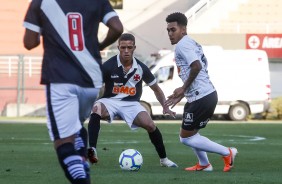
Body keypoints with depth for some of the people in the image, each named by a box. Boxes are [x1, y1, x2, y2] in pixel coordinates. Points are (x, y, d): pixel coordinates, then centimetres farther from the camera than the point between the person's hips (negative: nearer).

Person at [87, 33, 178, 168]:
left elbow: (156, 88, 11)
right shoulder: (108, 66, -12)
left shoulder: (141, 68, -2)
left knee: (150, 125, -21)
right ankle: (91, 150, -40)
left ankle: (164, 159, -1)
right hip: (110, 101, -2)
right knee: (96, 110, -36)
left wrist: (165, 107, 0)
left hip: (132, 103, 2)